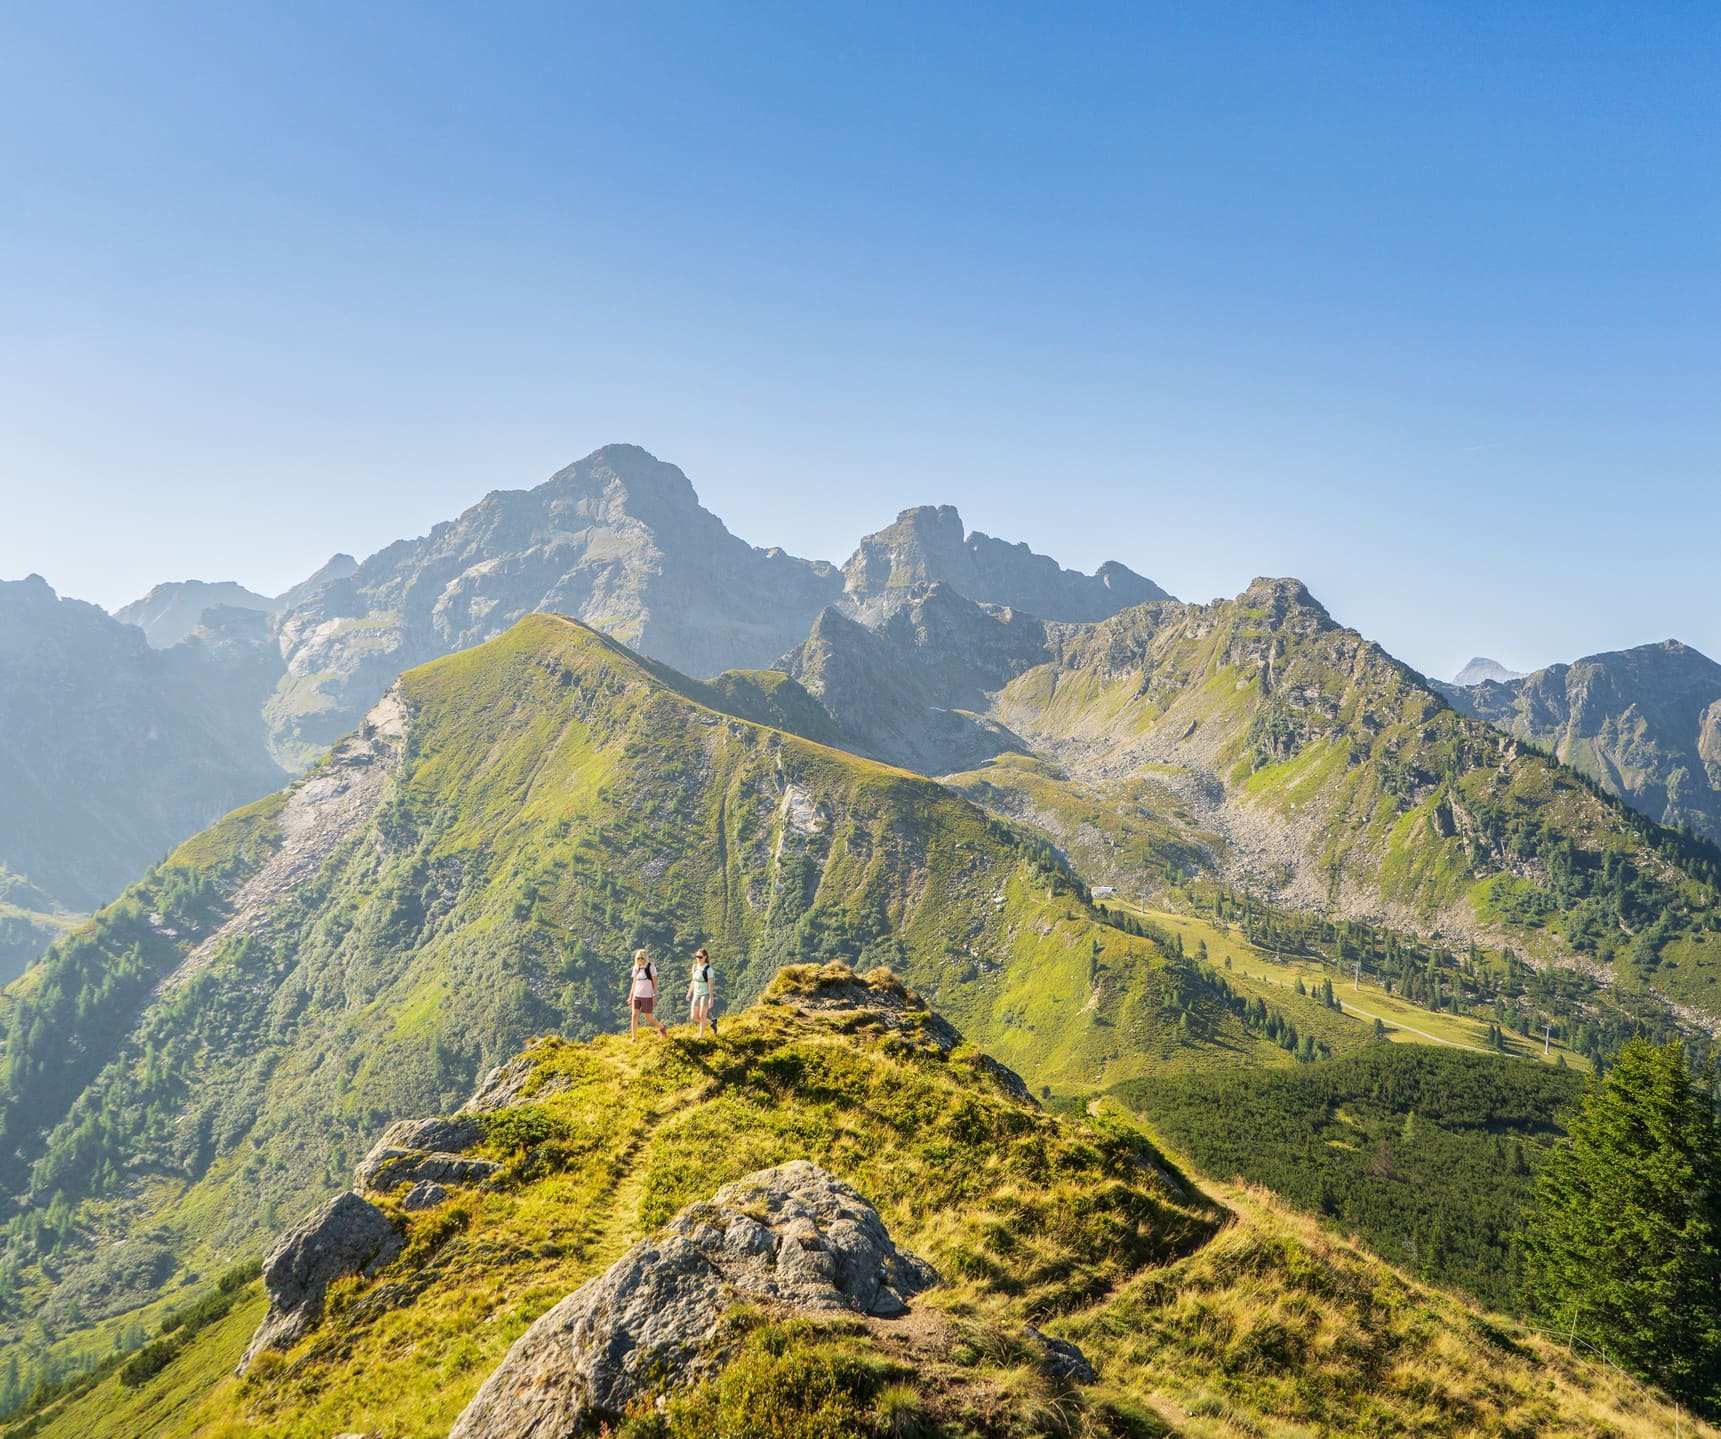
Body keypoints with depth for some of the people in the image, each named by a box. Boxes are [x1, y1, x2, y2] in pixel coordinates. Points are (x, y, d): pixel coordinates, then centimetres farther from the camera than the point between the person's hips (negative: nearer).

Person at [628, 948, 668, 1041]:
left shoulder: (651, 967, -7)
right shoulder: (636, 968, 7)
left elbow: (655, 983, -7)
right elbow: (634, 983, 15)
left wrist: (655, 996, -12)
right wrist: (630, 996, 13)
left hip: (647, 996, -4)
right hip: (636, 996, 4)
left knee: (648, 1018, 1)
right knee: (635, 1015, -6)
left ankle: (661, 1027, 28)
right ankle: (634, 1038, -2)